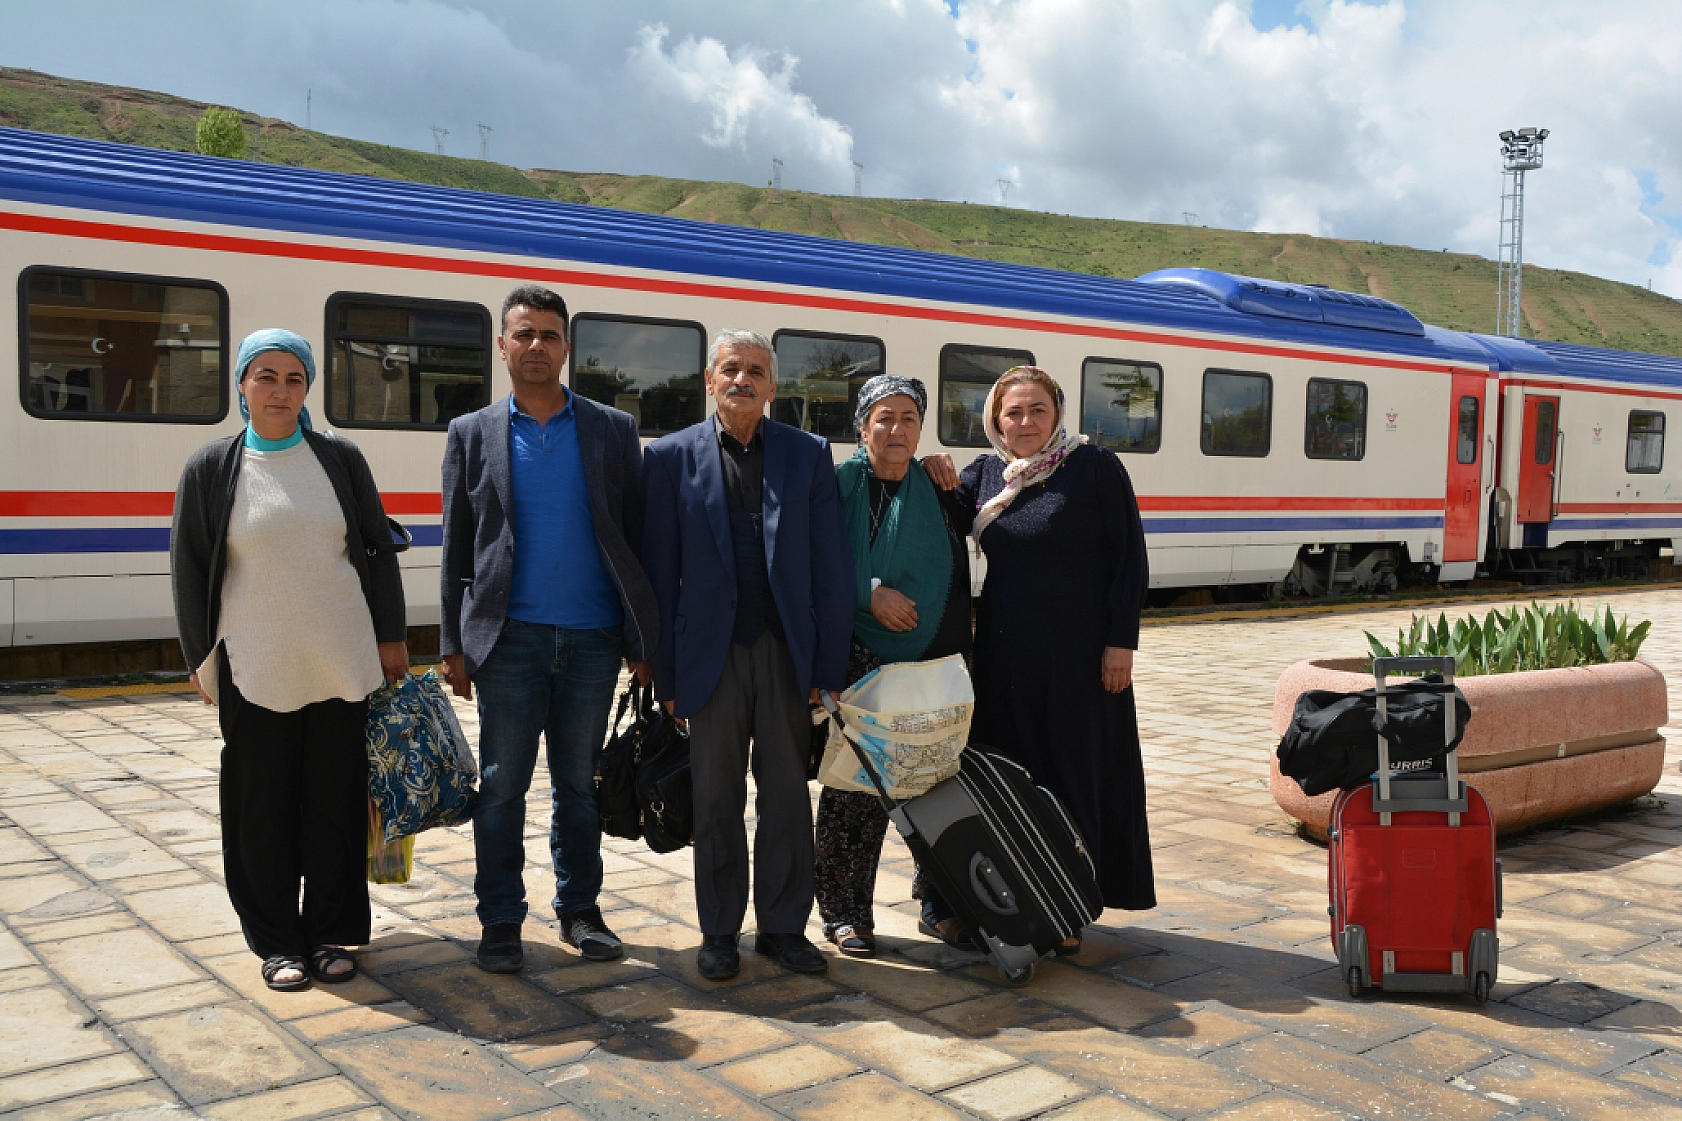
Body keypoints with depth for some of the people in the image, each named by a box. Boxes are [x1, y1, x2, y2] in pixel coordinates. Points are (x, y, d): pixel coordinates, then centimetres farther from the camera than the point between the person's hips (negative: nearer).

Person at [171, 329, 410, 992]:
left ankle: (330, 932, 21)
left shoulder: (340, 460, 4)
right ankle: (277, 941, 20)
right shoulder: (212, 469, 1)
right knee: (263, 807, 6)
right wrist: (202, 659, 3)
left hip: (343, 664, 1)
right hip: (255, 672, -1)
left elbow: (378, 551, 8)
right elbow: (188, 570, 5)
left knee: (336, 801, 7)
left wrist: (391, 636, 6)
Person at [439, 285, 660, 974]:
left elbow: (634, 536, 5)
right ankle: (500, 922, 15)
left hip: (592, 637, 1)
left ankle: (579, 910, 23)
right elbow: (456, 550, 6)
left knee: (578, 784, 10)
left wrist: (643, 637, 1)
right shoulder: (472, 434, 6)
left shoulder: (612, 430, 6)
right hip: (511, 637, -1)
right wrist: (453, 645, 0)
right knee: (502, 787, 4)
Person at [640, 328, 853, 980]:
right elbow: (659, 571, 1)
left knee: (787, 797, 8)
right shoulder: (671, 456, 3)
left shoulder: (808, 454, 5)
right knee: (716, 800, 8)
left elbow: (831, 566, 2)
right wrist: (665, 673, -3)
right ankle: (719, 933, 21)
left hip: (787, 652, 1)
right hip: (713, 653, -1)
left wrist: (829, 666, -4)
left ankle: (783, 927, 21)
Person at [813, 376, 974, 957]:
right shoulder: (839, 485, 0)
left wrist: (955, 484, 4)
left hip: (937, 664, 4)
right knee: (857, 788, -1)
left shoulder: (939, 488, 10)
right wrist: (870, 592, -16)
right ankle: (846, 913, 13)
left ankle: (940, 904, 22)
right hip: (860, 664, -3)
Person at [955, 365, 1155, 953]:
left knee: (1074, 772, 3)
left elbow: (1130, 557, -6)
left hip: (1078, 654, -4)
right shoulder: (984, 475, 8)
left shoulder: (1095, 467, -5)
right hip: (1003, 654, 5)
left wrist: (1120, 640, -12)